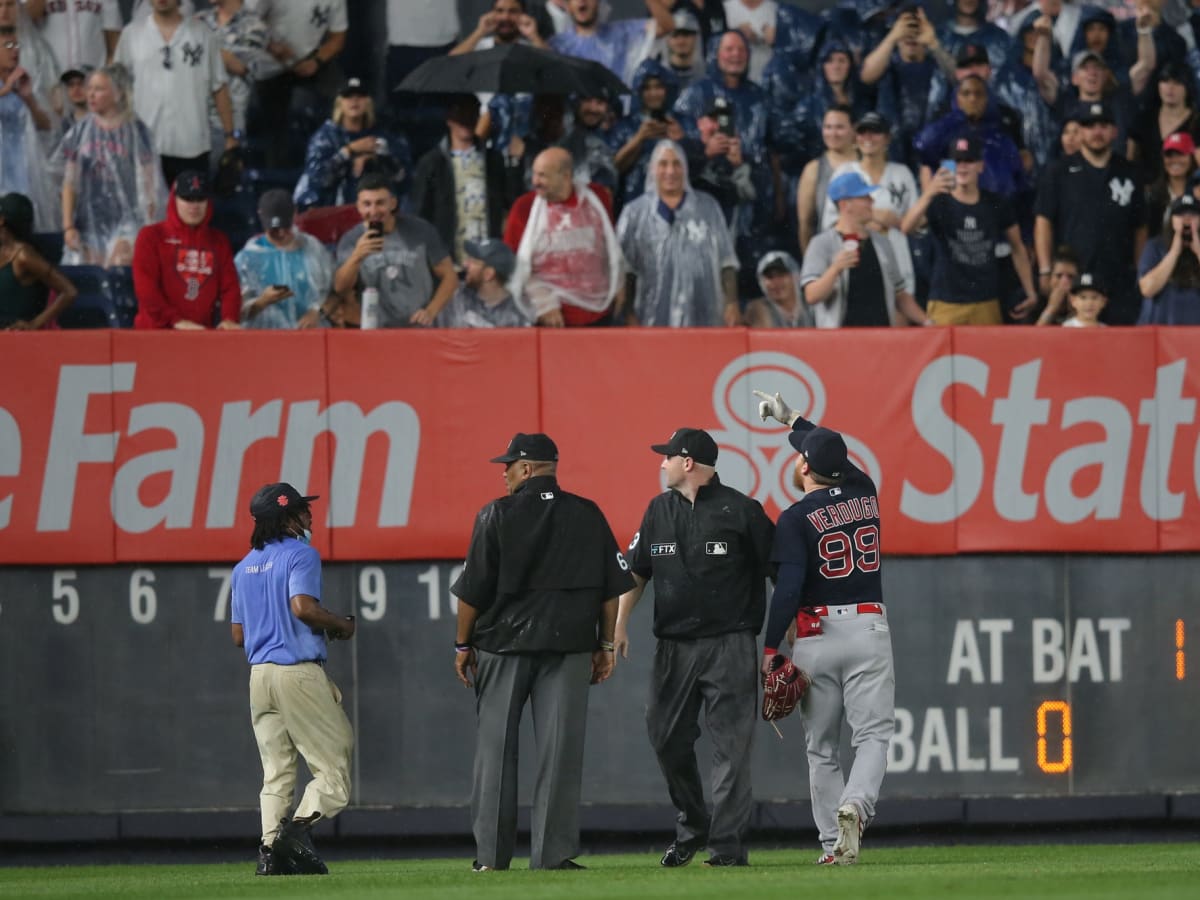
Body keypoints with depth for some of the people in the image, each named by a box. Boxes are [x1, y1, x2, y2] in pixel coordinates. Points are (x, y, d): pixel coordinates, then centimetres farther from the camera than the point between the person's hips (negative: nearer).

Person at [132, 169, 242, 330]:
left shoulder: (218, 241, 16)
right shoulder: (151, 236, 4)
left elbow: (229, 286, 8)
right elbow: (145, 287, -7)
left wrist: (230, 319, -13)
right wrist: (176, 320, -18)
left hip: (203, 334, 4)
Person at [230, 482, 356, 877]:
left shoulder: (244, 566, 17)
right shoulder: (301, 554, -5)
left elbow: (238, 635, 17)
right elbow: (303, 606, -21)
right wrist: (341, 624, -5)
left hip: (259, 674, 7)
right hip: (299, 673, -7)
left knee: (276, 774, 8)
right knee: (333, 769, -5)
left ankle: (270, 849, -3)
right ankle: (298, 827, -25)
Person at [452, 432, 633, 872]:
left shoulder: (497, 515, -3)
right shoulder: (588, 515, 6)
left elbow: (474, 589, -3)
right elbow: (611, 586, 7)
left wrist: (463, 644, 6)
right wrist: (605, 645, 13)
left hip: (504, 642, -2)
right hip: (569, 643, 2)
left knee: (496, 747, 5)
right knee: (560, 749, 1)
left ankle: (491, 854, 5)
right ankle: (554, 852, -4)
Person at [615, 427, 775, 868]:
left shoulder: (740, 510, -4)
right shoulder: (659, 511, 12)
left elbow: (777, 568, -1)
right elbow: (636, 571, 16)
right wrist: (619, 625, 4)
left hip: (729, 645, -6)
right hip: (674, 645, 6)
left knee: (730, 744, -7)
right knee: (667, 737, 7)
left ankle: (727, 843, -7)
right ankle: (691, 827, 25)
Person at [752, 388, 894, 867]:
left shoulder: (796, 518, -7)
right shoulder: (863, 493, 7)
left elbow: (789, 587, -15)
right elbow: (832, 451, 29)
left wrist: (770, 648, -10)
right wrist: (791, 419, 41)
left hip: (816, 633, -2)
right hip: (868, 628, 2)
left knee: (822, 746, 7)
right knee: (873, 733, -2)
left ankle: (832, 843, 5)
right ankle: (854, 806, -29)